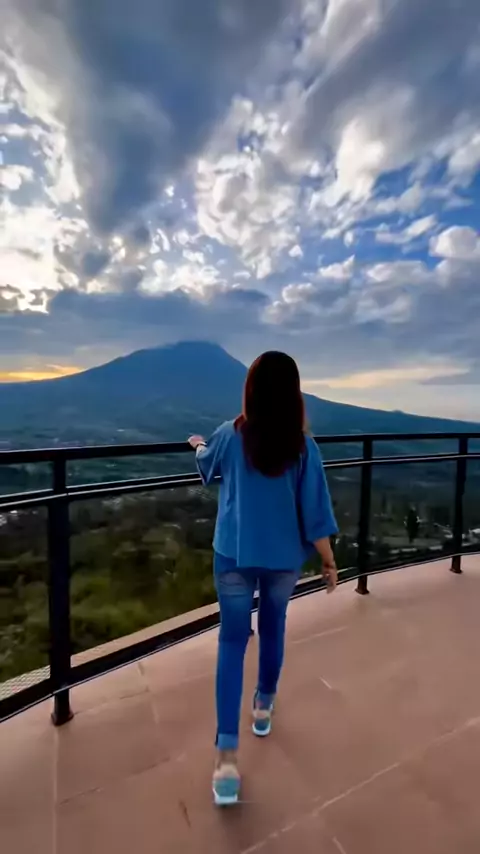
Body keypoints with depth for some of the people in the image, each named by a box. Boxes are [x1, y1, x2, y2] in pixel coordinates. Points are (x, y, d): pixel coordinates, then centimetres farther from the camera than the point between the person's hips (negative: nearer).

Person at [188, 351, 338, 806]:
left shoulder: (229, 436, -10)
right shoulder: (303, 446, -13)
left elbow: (207, 465, 13)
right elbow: (315, 512, -10)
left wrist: (199, 446, 36)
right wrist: (329, 562, 3)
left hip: (234, 556, 0)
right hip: (284, 559, 1)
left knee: (232, 642, 13)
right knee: (273, 630, 25)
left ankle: (227, 757, 12)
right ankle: (263, 708, 47)